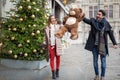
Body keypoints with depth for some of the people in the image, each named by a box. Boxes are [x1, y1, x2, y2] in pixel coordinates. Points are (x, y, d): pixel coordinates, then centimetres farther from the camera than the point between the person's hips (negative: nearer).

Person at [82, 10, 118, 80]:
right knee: (95, 61, 10)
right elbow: (87, 20, -19)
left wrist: (115, 43, 0)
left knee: (103, 61, 6)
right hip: (95, 45, 1)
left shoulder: (106, 24, -3)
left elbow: (111, 34, 3)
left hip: (103, 45, -1)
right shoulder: (93, 21, -1)